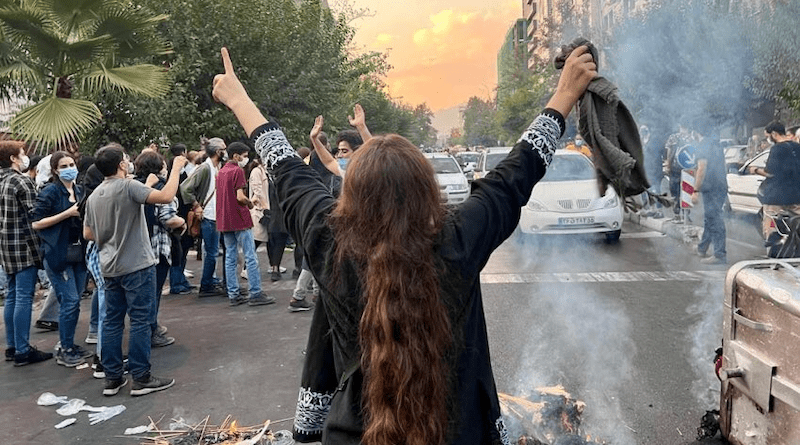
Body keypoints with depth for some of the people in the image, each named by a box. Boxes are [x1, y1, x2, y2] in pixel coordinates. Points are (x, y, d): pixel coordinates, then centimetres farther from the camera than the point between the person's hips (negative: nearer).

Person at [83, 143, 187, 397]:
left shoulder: (94, 196, 9)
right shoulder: (128, 186, -15)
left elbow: (88, 233, 14)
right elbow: (166, 197, -27)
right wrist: (176, 169, -14)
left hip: (110, 268, 8)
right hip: (136, 265, -8)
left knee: (112, 321, 11)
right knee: (140, 321, -1)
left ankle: (112, 379, 17)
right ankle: (141, 379, 3)